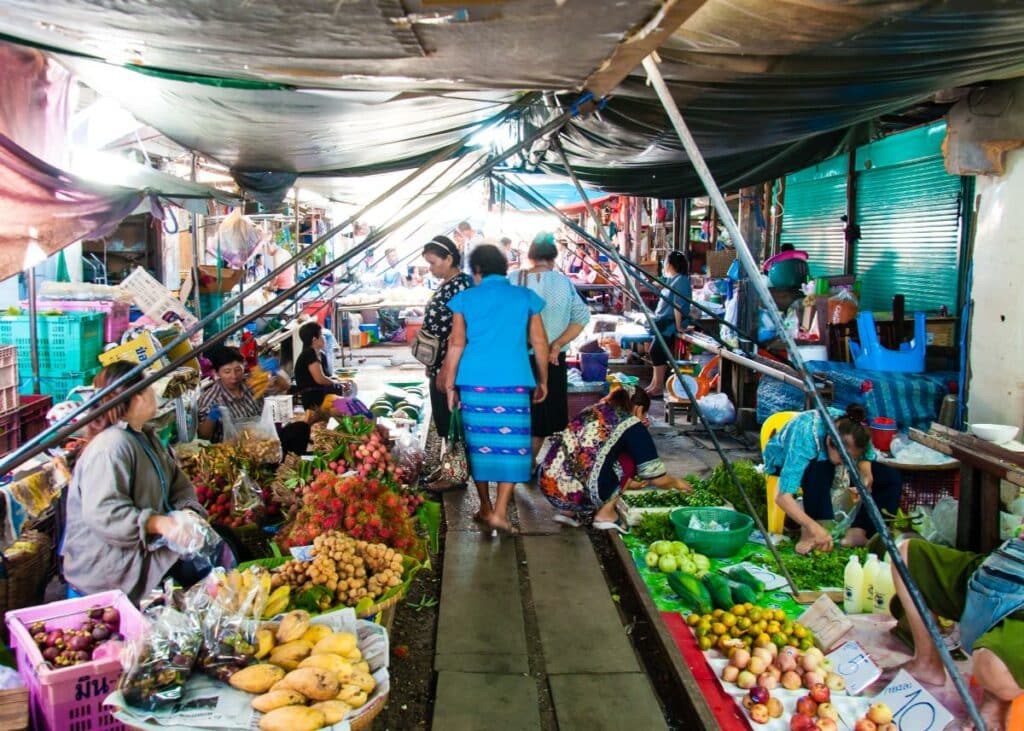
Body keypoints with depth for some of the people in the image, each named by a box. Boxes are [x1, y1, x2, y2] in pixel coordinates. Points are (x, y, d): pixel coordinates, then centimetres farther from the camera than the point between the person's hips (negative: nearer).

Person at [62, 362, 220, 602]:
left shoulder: (146, 437, 14)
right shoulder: (111, 447, -19)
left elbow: (179, 485, 11)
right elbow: (103, 513, -28)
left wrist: (188, 513, -9)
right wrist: (162, 524, -35)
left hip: (146, 546, 9)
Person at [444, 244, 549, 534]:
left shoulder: (466, 298, 5)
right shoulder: (525, 297, 7)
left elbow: (456, 344, 1)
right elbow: (539, 342, 7)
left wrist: (450, 384, 5)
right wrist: (542, 380, 16)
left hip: (475, 382, 1)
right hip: (514, 381, -1)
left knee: (479, 443, 10)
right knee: (511, 443, 2)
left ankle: (486, 508, 20)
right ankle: (500, 512, -5)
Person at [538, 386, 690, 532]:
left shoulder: (592, 410, 22)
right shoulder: (631, 425, 4)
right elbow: (656, 477, 8)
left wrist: (626, 482, 46)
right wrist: (676, 482, 30)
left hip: (547, 485, 6)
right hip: (580, 495, -6)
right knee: (631, 456, 15)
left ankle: (569, 510, 19)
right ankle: (605, 513, 11)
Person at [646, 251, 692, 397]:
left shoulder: (680, 280, -16)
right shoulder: (673, 280, 16)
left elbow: (678, 305, -21)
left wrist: (678, 326, -23)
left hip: (670, 325, -10)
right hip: (664, 324, 10)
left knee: (657, 352, -10)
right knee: (657, 353, 10)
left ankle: (658, 388, -4)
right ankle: (655, 385, 17)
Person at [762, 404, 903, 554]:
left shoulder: (853, 429, -28)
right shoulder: (805, 441, -42)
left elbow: (866, 457, -6)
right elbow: (783, 497, -47)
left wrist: (866, 475, -29)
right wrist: (814, 527, -58)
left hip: (824, 457, 6)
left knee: (892, 478, -9)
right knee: (820, 469, -42)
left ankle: (858, 532, -14)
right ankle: (809, 533, -28)